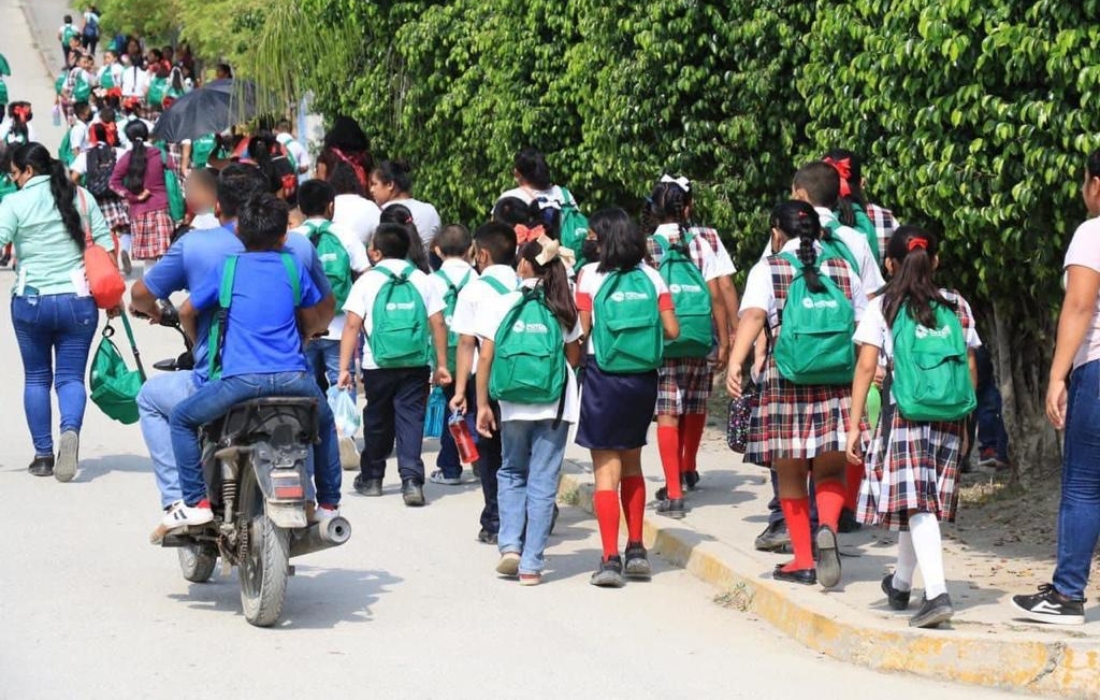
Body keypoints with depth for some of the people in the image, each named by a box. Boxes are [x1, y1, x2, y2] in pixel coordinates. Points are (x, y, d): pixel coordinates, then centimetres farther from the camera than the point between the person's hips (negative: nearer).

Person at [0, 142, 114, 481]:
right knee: (71, 376, 5)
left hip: (31, 301, -2)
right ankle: (70, 431, -24)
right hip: (78, 301, 2)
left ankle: (43, 454, 12)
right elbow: (105, 246, 6)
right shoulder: (82, 198, 5)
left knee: (36, 377, 12)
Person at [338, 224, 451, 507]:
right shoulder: (422, 280, 5)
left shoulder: (367, 281, -2)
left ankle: (371, 478, 28)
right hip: (416, 364, 1)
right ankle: (412, 480, -14)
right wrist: (442, 364, 7)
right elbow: (438, 324, 2)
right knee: (411, 419, 0)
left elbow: (352, 326, -7)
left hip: (378, 366, -1)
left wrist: (344, 367, -6)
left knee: (377, 421, 14)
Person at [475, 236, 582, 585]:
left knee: (511, 473, 20)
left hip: (513, 406, 0)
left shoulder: (502, 305, -2)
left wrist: (482, 404, 3)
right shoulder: (562, 309, 1)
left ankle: (510, 545, 4)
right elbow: (574, 358, 8)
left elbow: (485, 357, -3)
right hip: (555, 406, 0)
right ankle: (531, 564, 2)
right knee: (543, 483, 5)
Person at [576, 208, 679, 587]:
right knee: (632, 464, 20)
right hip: (644, 379, 4)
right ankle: (636, 549, 23)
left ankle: (611, 559, -8)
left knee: (607, 470, -2)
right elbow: (672, 330, 2)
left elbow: (582, 330, -9)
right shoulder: (651, 276, 3)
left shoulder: (590, 275, -6)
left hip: (604, 377, -4)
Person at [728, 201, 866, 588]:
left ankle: (803, 560, 14)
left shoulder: (768, 270, 3)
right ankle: (828, 527, -18)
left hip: (786, 382, -2)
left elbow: (752, 315, -14)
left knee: (790, 476, 10)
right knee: (830, 473, 10)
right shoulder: (842, 270, 11)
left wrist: (735, 362, -25)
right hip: (838, 382, 2)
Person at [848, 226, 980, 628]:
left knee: (916, 506, -8)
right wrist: (963, 423, 21)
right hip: (950, 416, 4)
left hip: (905, 414, -4)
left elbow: (866, 368, -4)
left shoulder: (883, 307, 0)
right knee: (921, 504, 16)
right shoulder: (957, 307, 10)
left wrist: (854, 425, -1)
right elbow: (970, 370, 11)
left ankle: (937, 594, -24)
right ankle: (901, 586, 34)